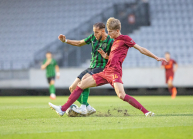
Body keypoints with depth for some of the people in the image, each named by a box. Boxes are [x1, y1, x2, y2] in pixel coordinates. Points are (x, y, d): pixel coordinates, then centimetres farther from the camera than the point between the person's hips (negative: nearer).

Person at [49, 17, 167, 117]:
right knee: (81, 85, 5)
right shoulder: (114, 42, 24)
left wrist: (156, 58, -3)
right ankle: (63, 109, 5)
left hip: (114, 72, -9)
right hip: (105, 72, 9)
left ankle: (146, 112, -21)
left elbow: (141, 49, 0)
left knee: (122, 95, -29)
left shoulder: (125, 39, 0)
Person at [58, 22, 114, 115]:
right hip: (91, 68, 7)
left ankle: (83, 107, -36)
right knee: (72, 88, 0)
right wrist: (65, 41, 7)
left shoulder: (110, 42, -13)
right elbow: (79, 43, 17)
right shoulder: (93, 37, 4)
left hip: (101, 68, -7)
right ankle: (89, 108, 7)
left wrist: (106, 56, -27)